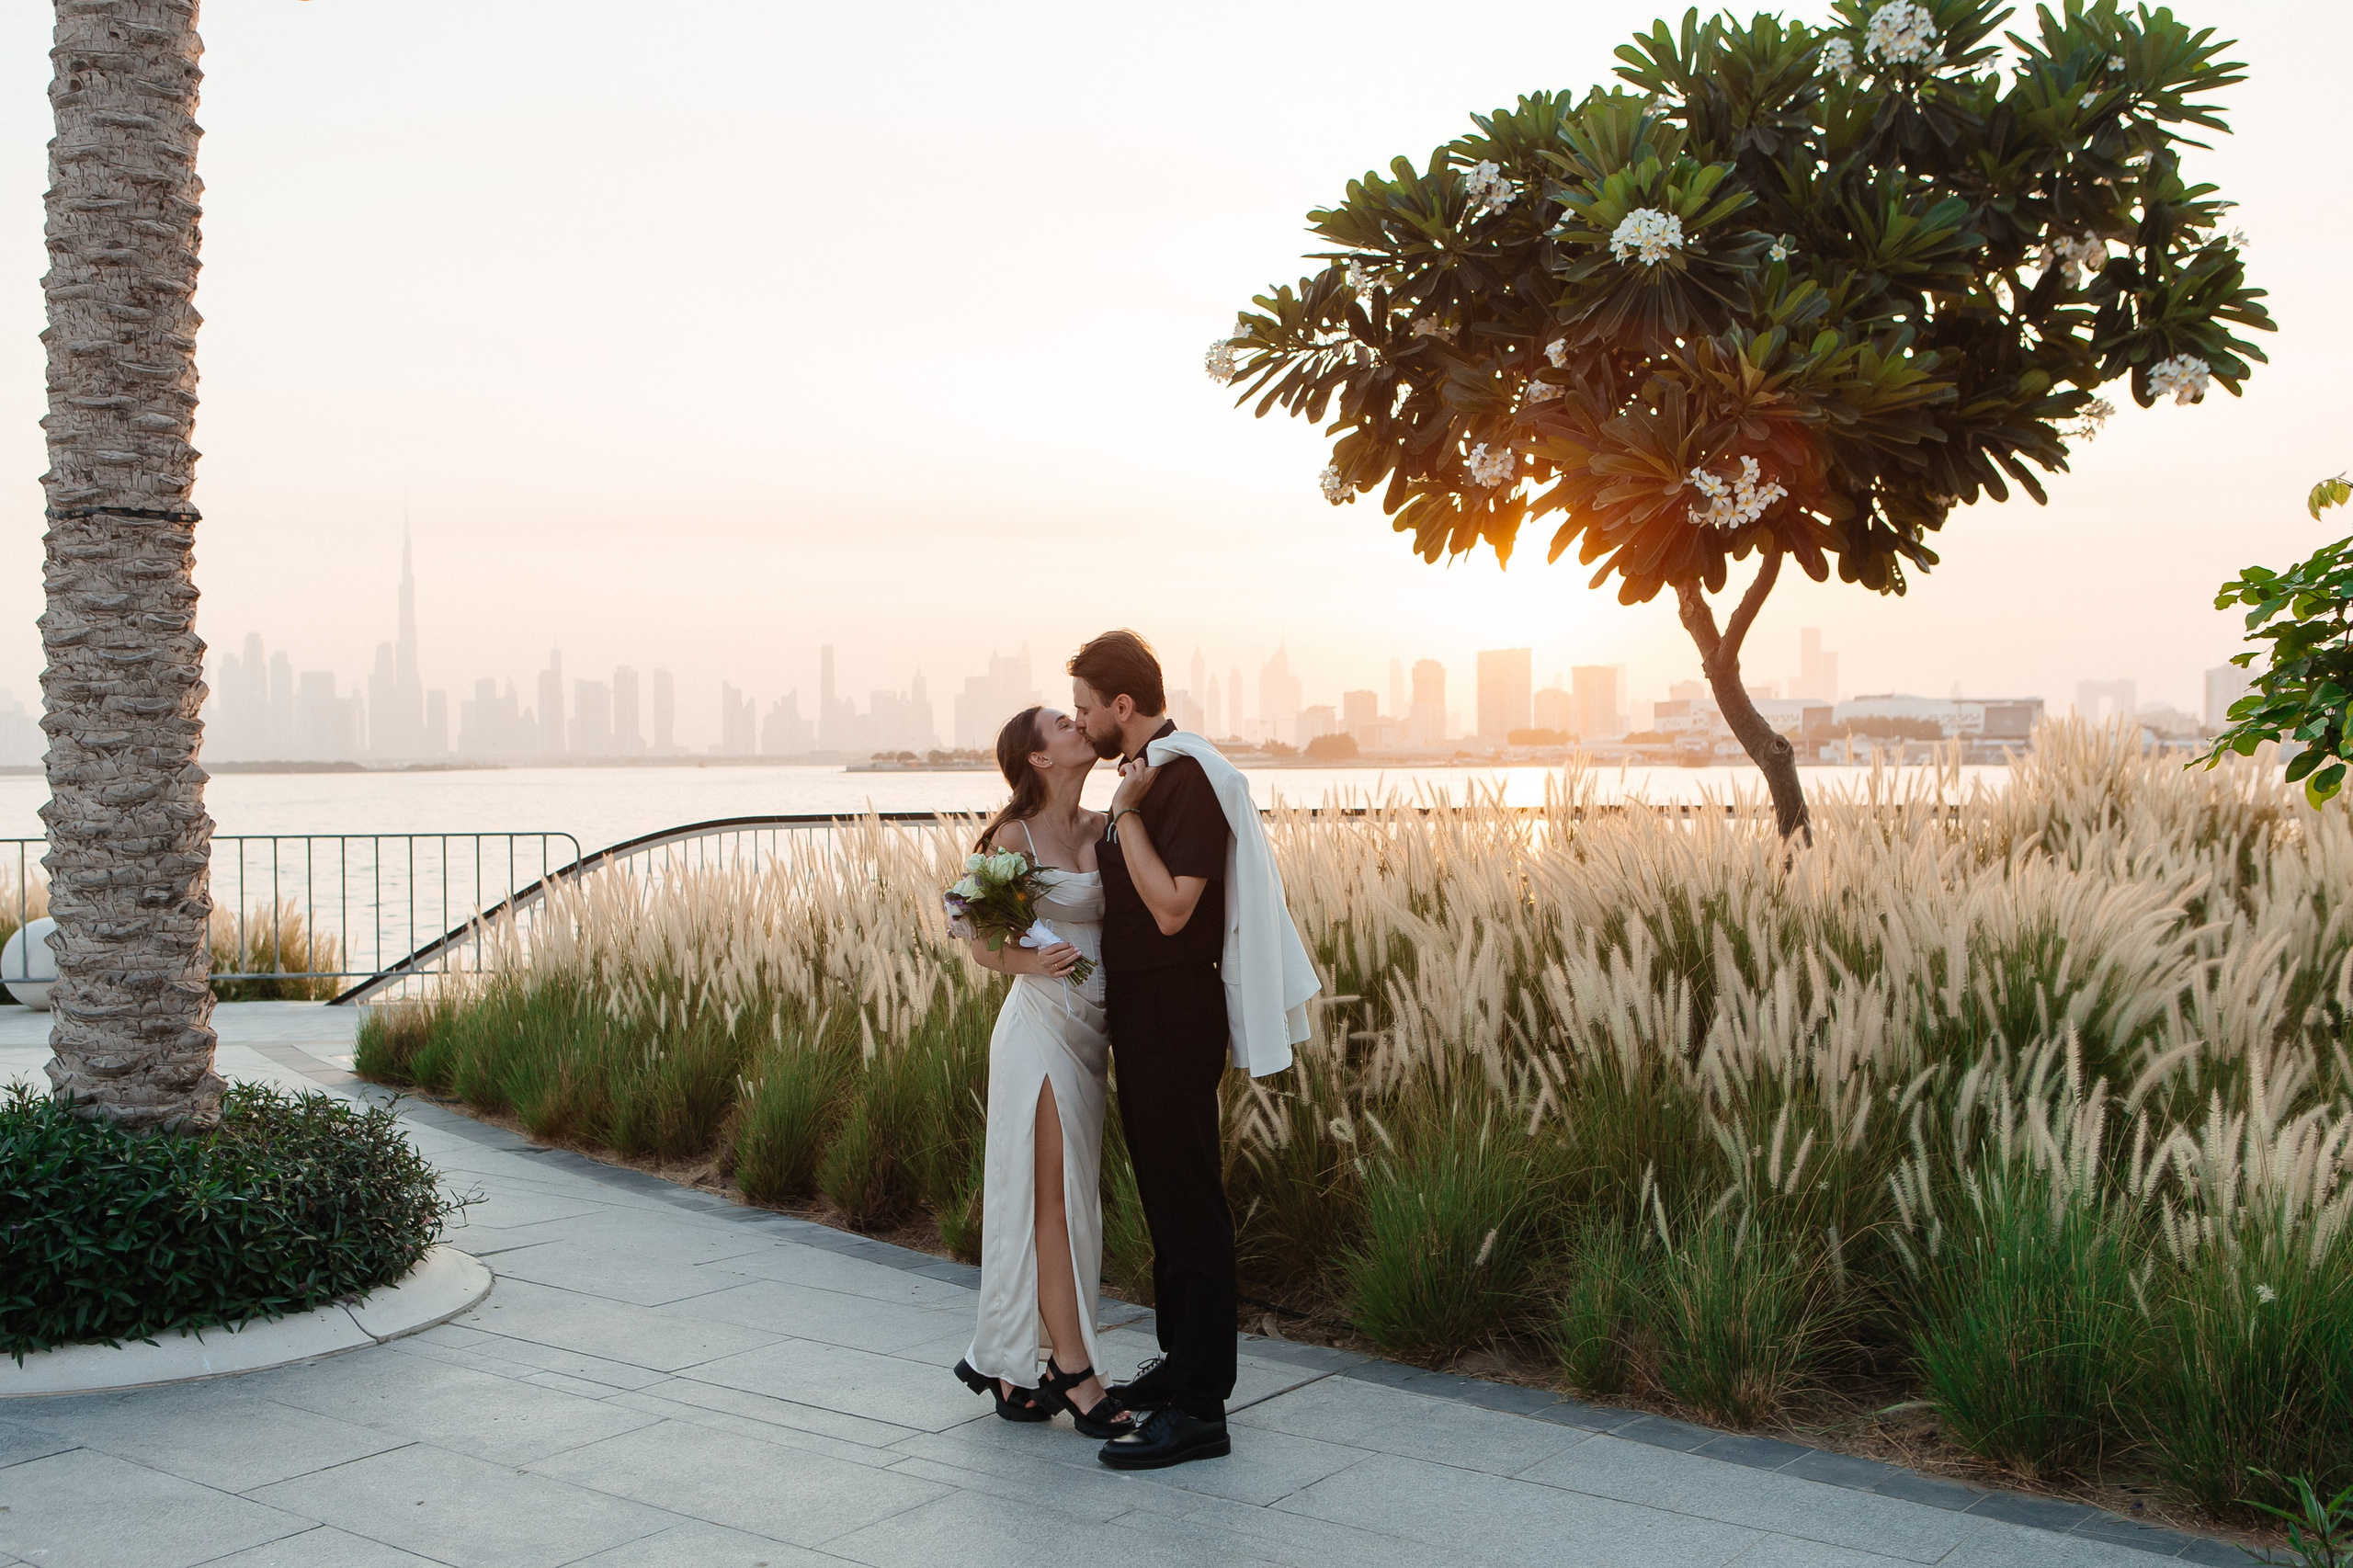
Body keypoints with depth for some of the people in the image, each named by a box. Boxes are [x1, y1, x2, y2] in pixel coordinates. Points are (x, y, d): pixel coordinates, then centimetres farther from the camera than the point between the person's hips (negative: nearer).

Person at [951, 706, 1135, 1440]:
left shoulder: (1102, 828, 9)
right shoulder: (1015, 837, -7)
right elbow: (984, 946, -5)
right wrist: (1034, 961, -24)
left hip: (1089, 1029, 7)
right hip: (1041, 1026, -7)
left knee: (1064, 1198, 8)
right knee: (1054, 1197, -2)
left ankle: (1010, 1365, 17)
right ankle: (1073, 1370, 3)